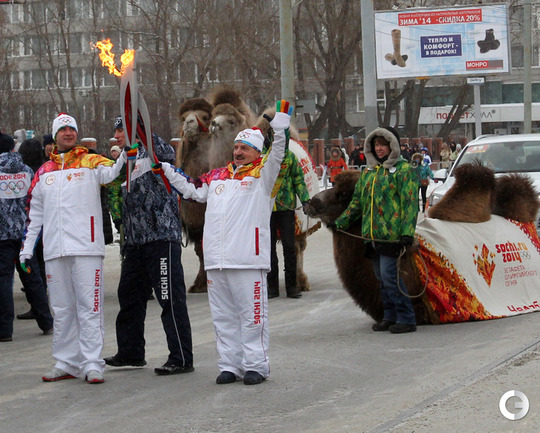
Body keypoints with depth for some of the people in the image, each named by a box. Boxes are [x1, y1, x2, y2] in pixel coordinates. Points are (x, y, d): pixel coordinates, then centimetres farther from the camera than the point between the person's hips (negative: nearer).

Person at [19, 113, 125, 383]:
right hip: (54, 250, 4)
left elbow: (111, 172, -17)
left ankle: (92, 364, -6)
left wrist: (126, 155, -36)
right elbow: (34, 214, 20)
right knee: (61, 309, 9)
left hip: (86, 248, -4)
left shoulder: (91, 163, 4)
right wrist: (27, 248, 16)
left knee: (89, 307, -6)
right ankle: (66, 363, 16)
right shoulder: (43, 172, 16)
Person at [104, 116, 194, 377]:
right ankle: (130, 353, 29)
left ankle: (181, 358, -5)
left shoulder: (151, 153, -4)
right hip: (135, 242, 10)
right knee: (130, 296, 17)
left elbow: (168, 155, -27)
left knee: (170, 299, -8)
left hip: (161, 238, -10)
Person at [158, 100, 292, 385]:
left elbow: (277, 156, -16)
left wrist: (280, 125, -27)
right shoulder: (218, 177, 17)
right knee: (223, 316, 10)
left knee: (252, 315, -2)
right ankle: (229, 365, 17)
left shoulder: (262, 175, 1)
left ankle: (256, 366, 5)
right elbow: (192, 190, 28)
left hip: (248, 260, -6)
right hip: (216, 260, 6)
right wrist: (166, 170, 24)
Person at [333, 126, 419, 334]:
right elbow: (358, 201, 26)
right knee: (381, 277, 10)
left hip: (391, 234, -7)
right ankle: (390, 316, 19)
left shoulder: (404, 170, -2)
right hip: (372, 235, 7)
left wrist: (407, 232, -18)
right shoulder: (368, 172, 19)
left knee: (389, 275, -12)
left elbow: (409, 202, -10)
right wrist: (342, 221, 17)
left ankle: (406, 318, -6)